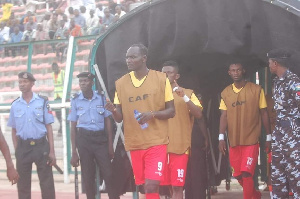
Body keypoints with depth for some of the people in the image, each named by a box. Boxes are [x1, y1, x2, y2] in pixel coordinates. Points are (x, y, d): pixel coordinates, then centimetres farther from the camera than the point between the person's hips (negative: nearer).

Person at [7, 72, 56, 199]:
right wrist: (16, 151, 3)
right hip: (23, 147, 2)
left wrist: (52, 151, -5)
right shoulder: (15, 105, 6)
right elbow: (14, 130, 12)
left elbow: (48, 127, 1)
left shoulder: (42, 102, 0)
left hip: (41, 145, -2)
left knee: (47, 184, -2)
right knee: (23, 185, 8)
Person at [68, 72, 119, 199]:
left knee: (108, 174, -7)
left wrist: (110, 145, 1)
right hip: (84, 139, 0)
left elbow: (108, 122, 8)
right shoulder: (75, 101, 2)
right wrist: (74, 152, 1)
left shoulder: (101, 98, 2)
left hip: (100, 137, 0)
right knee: (88, 176, 3)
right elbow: (73, 127, 5)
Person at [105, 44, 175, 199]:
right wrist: (113, 110, -15)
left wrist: (153, 114, -17)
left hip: (156, 141, -3)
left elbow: (171, 111, 1)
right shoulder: (121, 83, 5)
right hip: (134, 143, 3)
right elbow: (119, 118, 8)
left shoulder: (161, 79, -2)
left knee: (151, 186, -16)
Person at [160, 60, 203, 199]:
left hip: (180, 147, -2)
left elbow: (199, 115, -7)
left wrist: (184, 97, -16)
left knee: (177, 186, -6)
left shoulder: (187, 93, 6)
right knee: (161, 185, 1)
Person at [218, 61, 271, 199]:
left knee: (246, 173, -14)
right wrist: (221, 137, -5)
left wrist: (269, 136, 2)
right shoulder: (225, 93, 6)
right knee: (238, 175, 9)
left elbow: (264, 113, 2)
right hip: (234, 140, 4)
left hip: (251, 139, -4)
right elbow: (224, 116, 5)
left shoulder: (256, 90, -2)